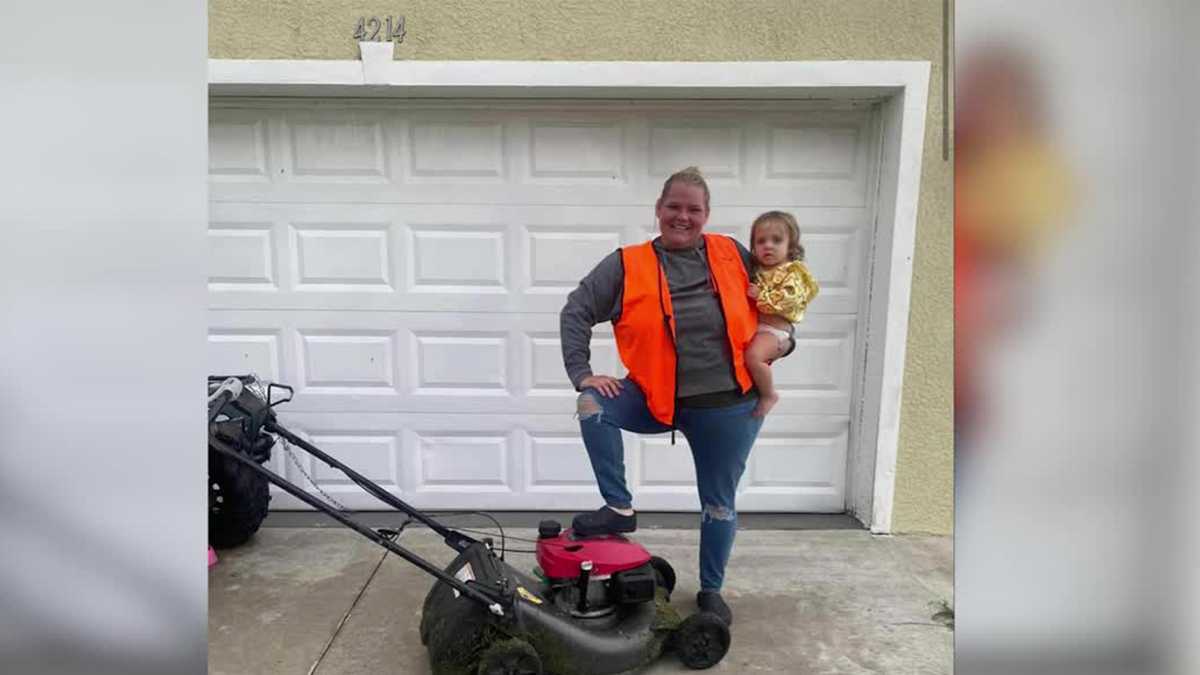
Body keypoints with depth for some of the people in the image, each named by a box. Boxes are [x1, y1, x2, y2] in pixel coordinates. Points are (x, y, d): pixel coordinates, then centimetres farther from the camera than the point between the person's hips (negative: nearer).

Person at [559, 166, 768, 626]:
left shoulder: (732, 255, 0)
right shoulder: (627, 265, -7)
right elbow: (576, 311, -7)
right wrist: (582, 373, -16)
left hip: (728, 406, 1)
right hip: (657, 399, 0)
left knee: (719, 502, 11)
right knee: (593, 406, -24)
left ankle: (711, 589, 34)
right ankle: (619, 507, -6)